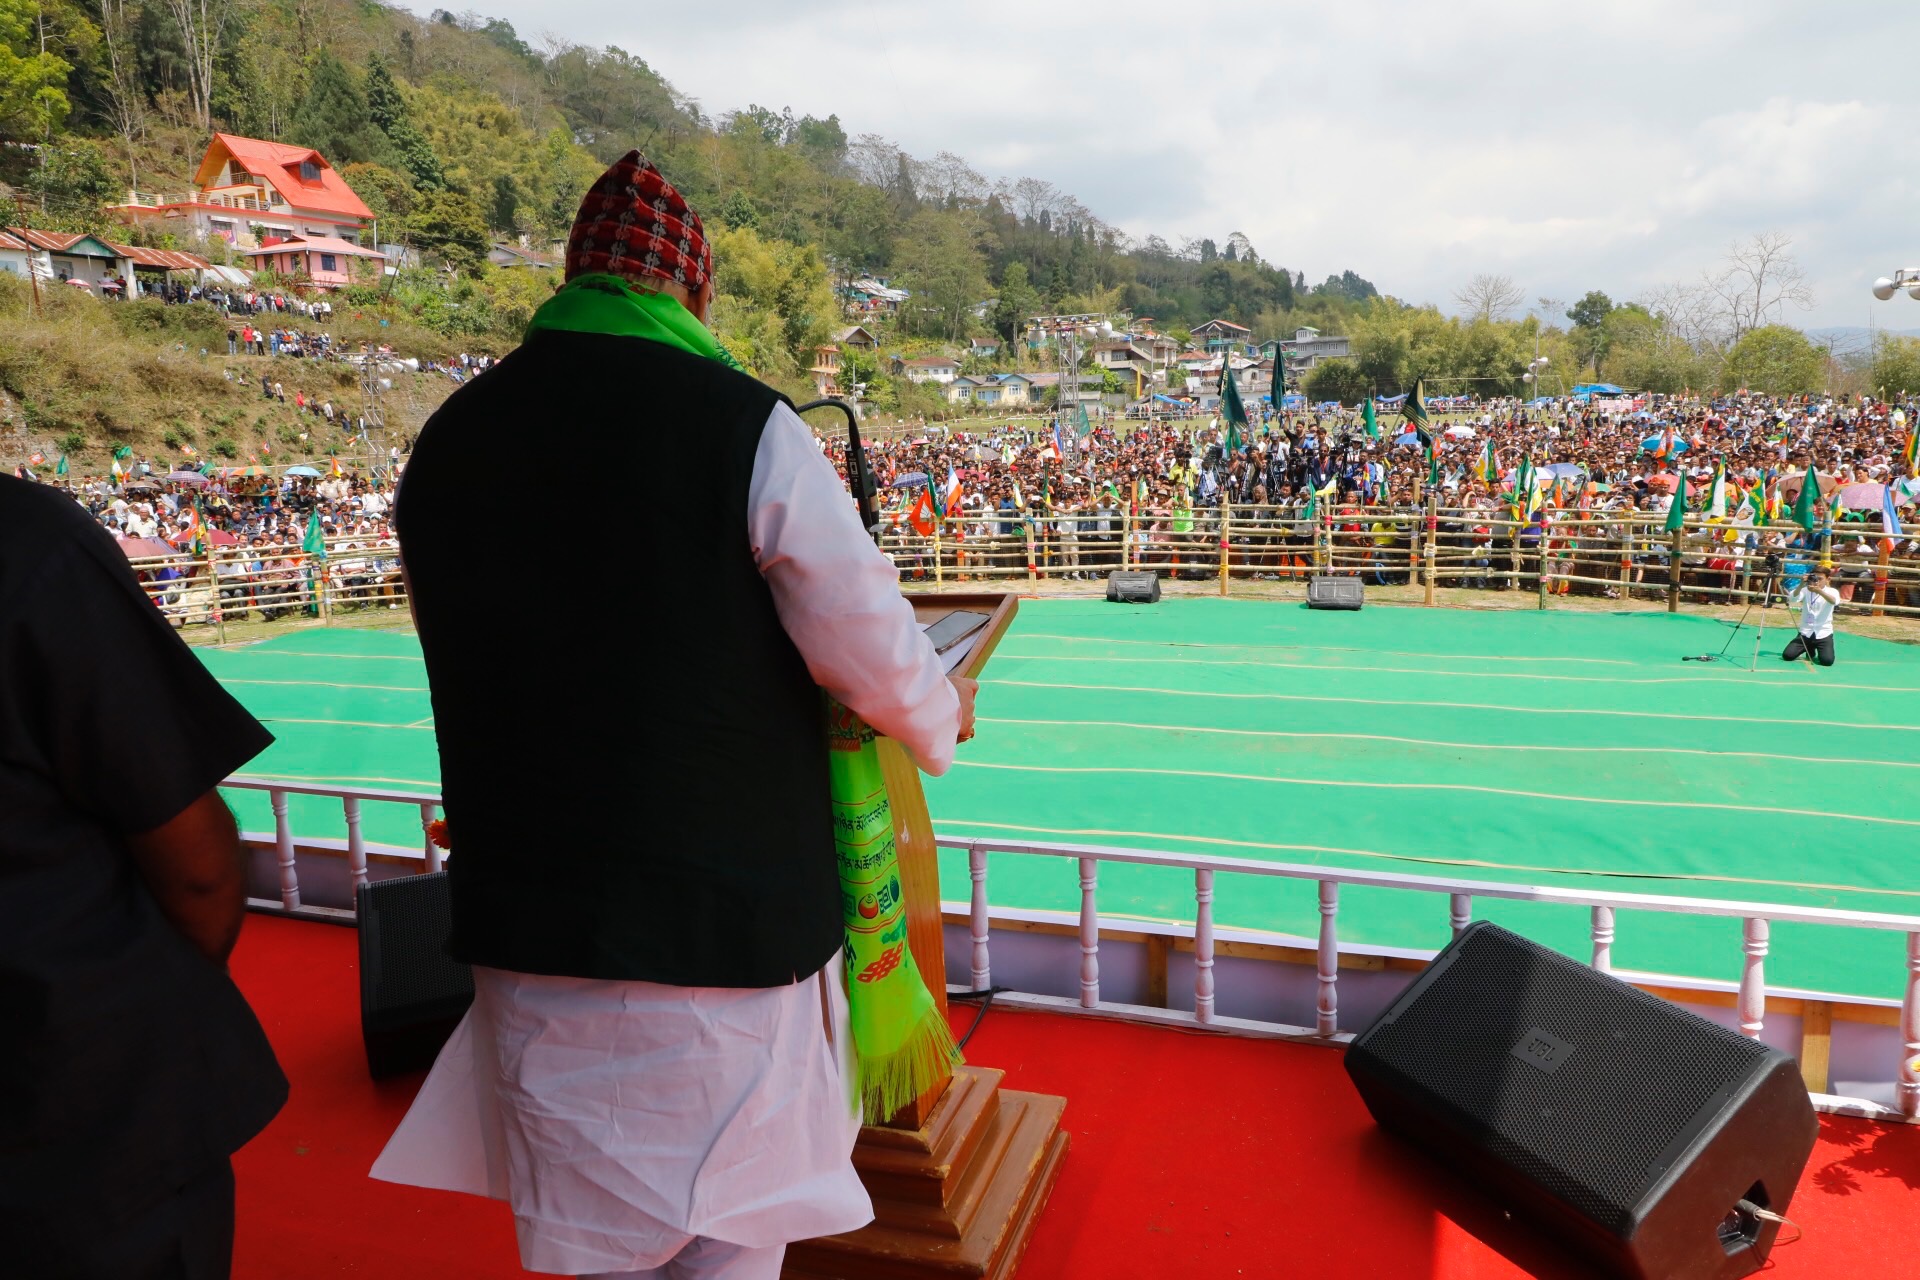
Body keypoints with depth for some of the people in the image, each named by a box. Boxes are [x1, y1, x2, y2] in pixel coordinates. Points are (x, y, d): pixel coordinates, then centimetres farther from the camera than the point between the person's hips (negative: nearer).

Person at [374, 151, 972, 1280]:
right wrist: (944, 713, 11)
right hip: (724, 911, -4)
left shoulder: (447, 442, 2)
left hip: (527, 920, 5)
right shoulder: (745, 426, -14)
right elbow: (870, 650, -12)